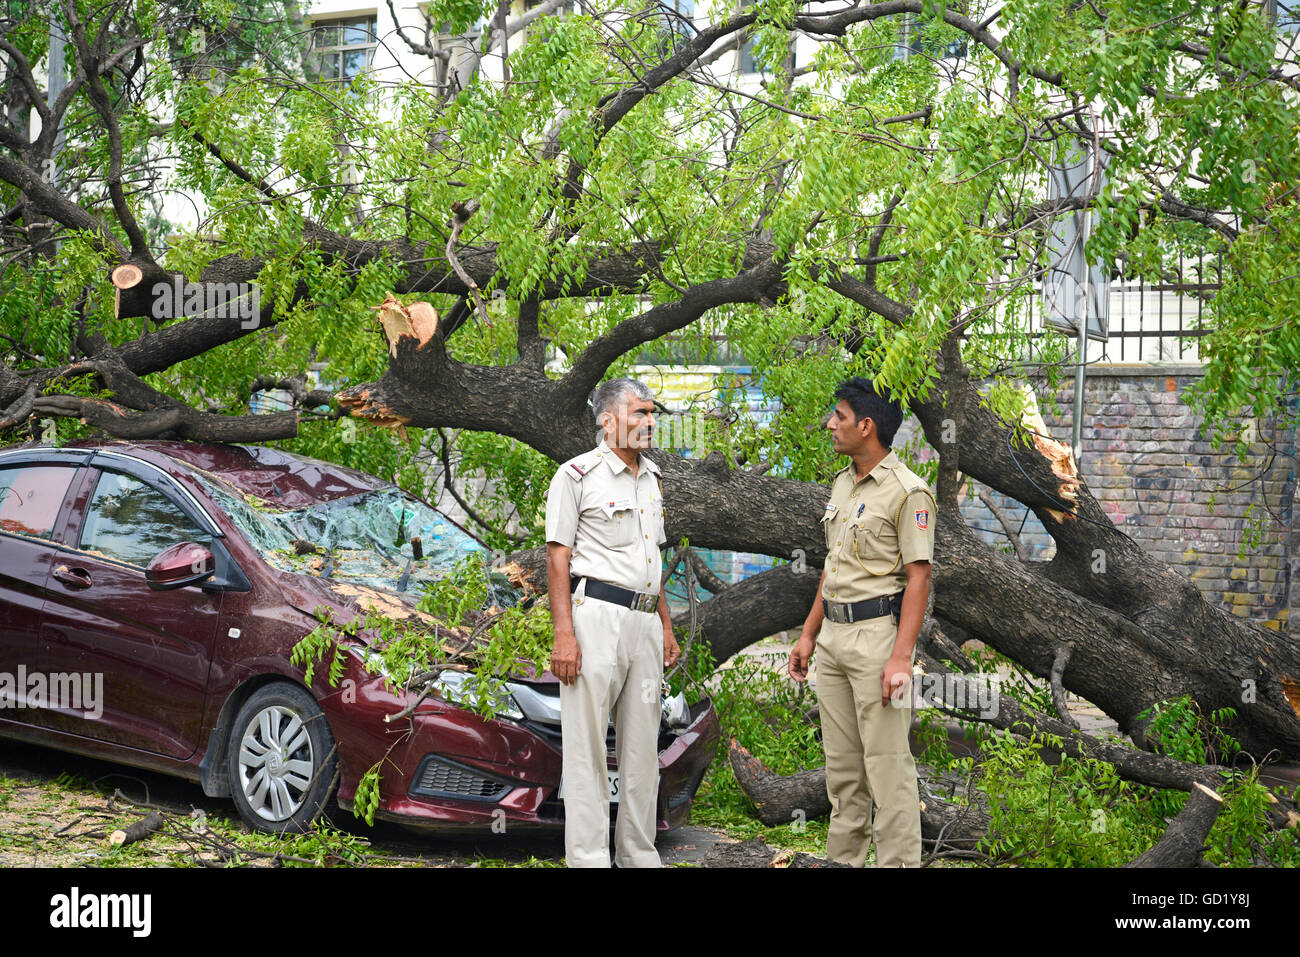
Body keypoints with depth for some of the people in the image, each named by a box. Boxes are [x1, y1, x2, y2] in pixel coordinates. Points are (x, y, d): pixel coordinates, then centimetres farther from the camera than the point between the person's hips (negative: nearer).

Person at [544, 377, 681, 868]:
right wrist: (563, 635, -16)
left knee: (642, 745, 11)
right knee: (587, 744, -5)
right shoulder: (577, 474, -4)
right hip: (596, 615, -7)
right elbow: (558, 558, -8)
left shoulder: (652, 478, 17)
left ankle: (638, 853, 21)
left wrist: (666, 626, 19)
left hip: (645, 620, 7)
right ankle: (587, 858, 1)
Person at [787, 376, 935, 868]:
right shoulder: (842, 483, 15)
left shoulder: (908, 491, -12)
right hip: (833, 635, 9)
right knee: (841, 763, 14)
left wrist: (901, 658, -22)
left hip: (877, 632, -8)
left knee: (887, 763, -6)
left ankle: (898, 860, 0)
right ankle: (843, 857, 23)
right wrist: (808, 634, 19)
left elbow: (918, 577, -15)